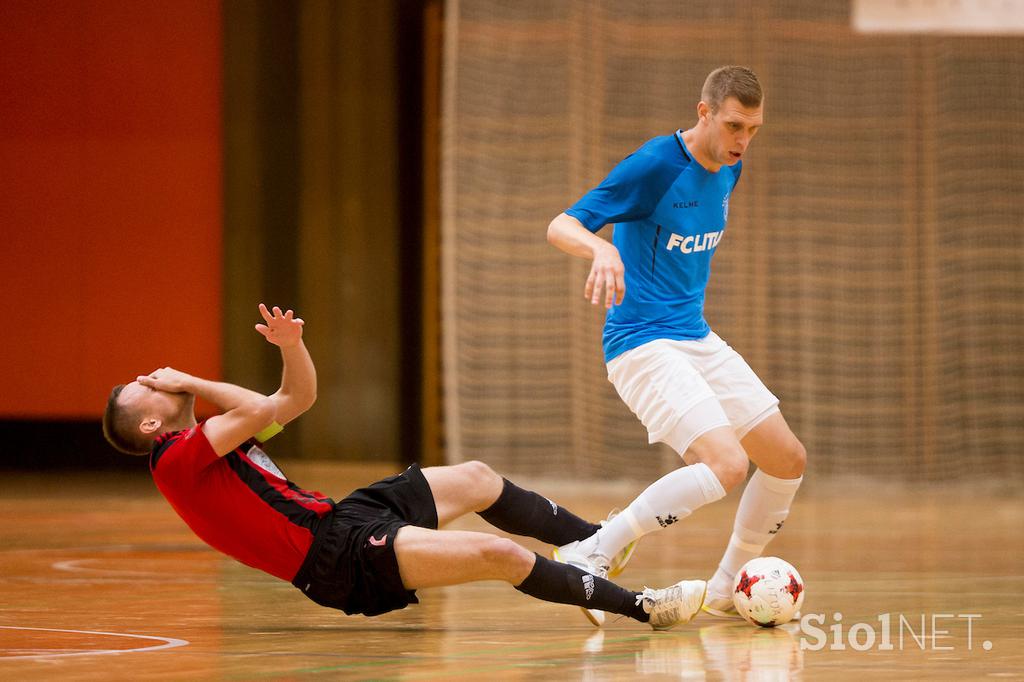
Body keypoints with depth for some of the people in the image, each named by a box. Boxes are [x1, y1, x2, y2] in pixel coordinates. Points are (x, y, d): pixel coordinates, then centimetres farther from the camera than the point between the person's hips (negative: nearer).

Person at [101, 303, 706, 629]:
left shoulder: (209, 439, 17)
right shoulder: (177, 460, -13)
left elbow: (298, 398, 17)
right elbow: (258, 410, -25)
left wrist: (291, 343, -2)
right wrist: (191, 383, -11)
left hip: (337, 516, 11)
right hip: (334, 554, -11)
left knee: (475, 478, 20)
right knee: (496, 553, -20)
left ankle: (595, 540, 37)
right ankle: (642, 607, -13)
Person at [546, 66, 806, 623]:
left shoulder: (729, 170, 7)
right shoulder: (654, 165, -17)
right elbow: (560, 227, -21)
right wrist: (602, 248, -42)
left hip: (698, 339, 9)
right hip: (642, 343, -9)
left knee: (788, 460, 8)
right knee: (726, 464, -25)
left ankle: (725, 589, 25)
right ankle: (590, 555, -17)